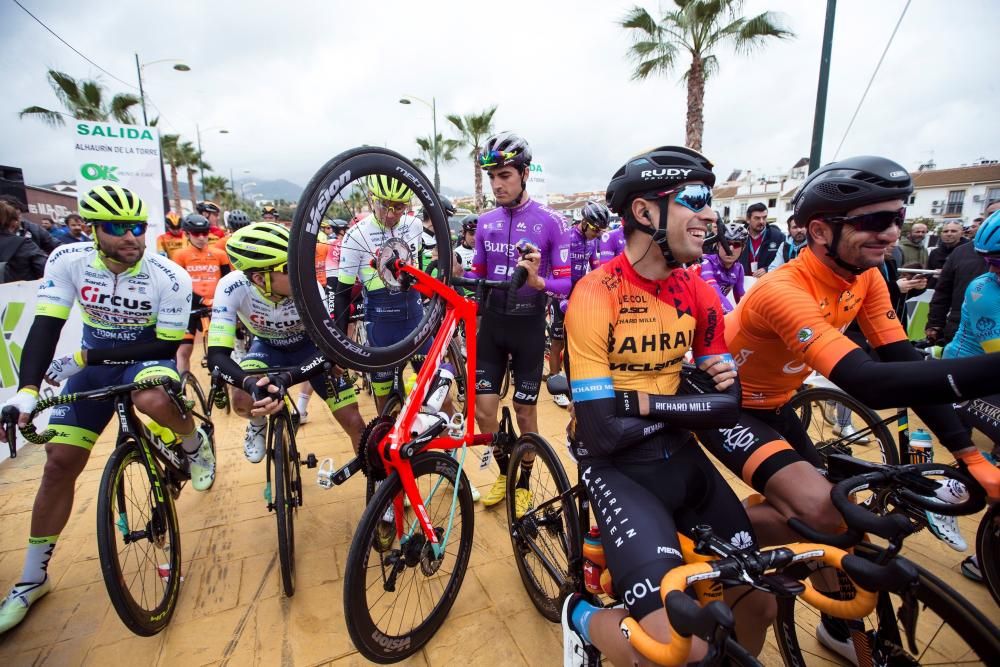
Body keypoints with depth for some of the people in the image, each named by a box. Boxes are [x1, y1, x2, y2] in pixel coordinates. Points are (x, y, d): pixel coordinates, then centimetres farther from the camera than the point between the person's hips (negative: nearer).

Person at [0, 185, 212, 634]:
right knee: (59, 464, 2)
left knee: (153, 400, -40)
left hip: (149, 357, -3)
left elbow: (167, 346, -18)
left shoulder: (169, 277, -21)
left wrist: (83, 356, -19)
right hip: (93, 363, 3)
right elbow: (45, 327, -14)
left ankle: (195, 445, -4)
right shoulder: (67, 260, -12)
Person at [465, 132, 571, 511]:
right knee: (483, 411, 4)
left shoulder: (550, 221, -10)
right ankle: (504, 473, 31)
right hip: (492, 323, 4)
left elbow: (565, 283, -12)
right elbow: (477, 275, 12)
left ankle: (523, 483, 31)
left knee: (525, 412, 7)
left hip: (529, 326, -4)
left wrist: (537, 282, -32)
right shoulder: (485, 222, 5)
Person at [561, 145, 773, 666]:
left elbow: (728, 405, -2)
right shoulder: (595, 295, -21)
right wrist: (685, 408, -12)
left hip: (680, 457, 6)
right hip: (616, 466, -6)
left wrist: (644, 403, -17)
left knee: (758, 605, 8)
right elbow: (604, 433, -22)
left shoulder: (699, 293, 0)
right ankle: (582, 617, 15)